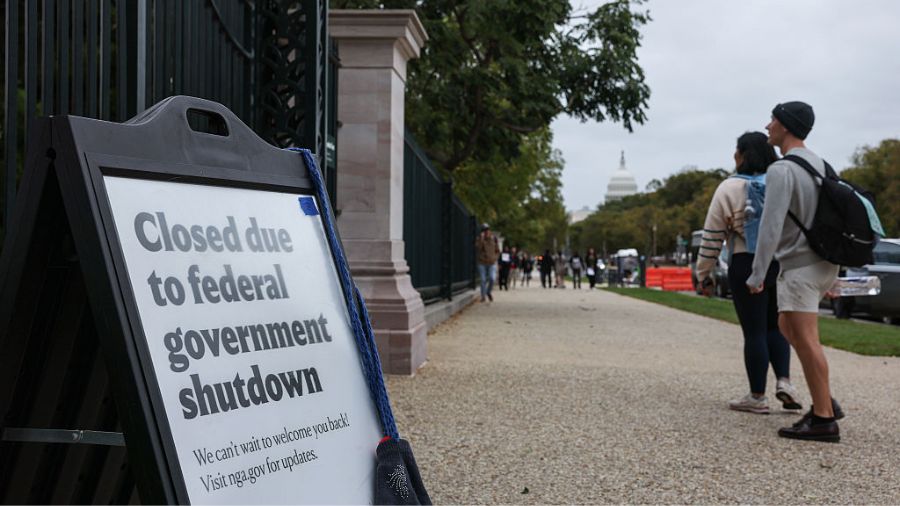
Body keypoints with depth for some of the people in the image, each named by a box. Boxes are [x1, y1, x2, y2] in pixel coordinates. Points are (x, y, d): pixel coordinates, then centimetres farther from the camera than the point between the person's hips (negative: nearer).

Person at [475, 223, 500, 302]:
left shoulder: (493, 239, 4)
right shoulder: (479, 239, -3)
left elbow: (497, 251, 13)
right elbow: (478, 247, -23)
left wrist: (495, 258, -2)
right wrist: (481, 238, -26)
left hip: (491, 263, 1)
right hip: (482, 263, -1)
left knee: (492, 279, -12)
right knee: (483, 280, -4)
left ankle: (488, 292, 15)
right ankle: (483, 296, 9)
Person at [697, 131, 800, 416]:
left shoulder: (729, 189, -5)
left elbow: (712, 237, -5)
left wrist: (704, 274, 3)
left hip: (746, 266, -4)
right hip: (783, 264, 4)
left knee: (754, 331, 2)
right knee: (775, 326, 19)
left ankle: (757, 397, 8)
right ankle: (784, 381, 4)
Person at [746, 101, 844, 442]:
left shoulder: (781, 170, -16)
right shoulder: (819, 164, 12)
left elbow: (771, 226, -20)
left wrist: (757, 275, -14)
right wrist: (832, 275, 22)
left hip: (799, 265, -9)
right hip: (824, 262, 9)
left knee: (805, 340, -6)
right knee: (788, 327, 19)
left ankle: (823, 419, -4)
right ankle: (825, 402, 17)